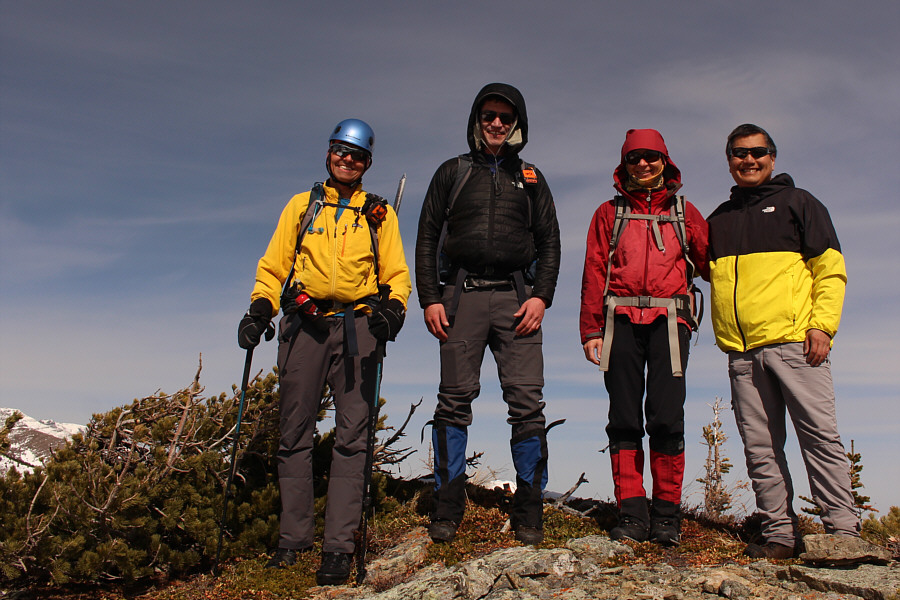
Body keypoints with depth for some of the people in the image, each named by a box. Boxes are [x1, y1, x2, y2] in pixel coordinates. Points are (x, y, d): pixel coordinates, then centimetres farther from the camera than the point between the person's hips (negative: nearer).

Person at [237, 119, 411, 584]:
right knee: (295, 435, 3)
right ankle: (293, 538, 12)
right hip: (304, 326, 2)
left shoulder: (379, 214, 17)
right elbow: (273, 266, 16)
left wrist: (392, 306, -11)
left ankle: (338, 546, -3)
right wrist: (259, 310, 0)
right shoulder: (301, 206, 19)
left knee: (351, 437, -6)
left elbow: (396, 273, 10)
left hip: (356, 326, -1)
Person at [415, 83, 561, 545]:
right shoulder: (452, 173, 16)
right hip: (461, 295, 0)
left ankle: (528, 512, 2)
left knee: (527, 402, -7)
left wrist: (541, 296, -1)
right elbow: (427, 238, 11)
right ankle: (447, 508, 6)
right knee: (455, 399, -2)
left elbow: (549, 241, 14)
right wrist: (429, 298, -1)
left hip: (515, 296, 1)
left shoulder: (530, 178, 19)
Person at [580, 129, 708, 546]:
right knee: (624, 418, -1)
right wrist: (591, 330, 1)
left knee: (666, 418, -7)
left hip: (669, 319, 0)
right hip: (621, 320, 1)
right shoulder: (609, 213, 16)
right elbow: (594, 274, 9)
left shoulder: (684, 213, 18)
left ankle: (666, 514, 3)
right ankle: (631, 513, 4)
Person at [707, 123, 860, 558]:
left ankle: (842, 528, 2)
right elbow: (710, 272, 26)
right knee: (760, 446, 3)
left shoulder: (797, 203, 11)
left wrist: (823, 325, -9)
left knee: (819, 434, -5)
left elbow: (830, 269, 4)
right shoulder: (719, 220, 22)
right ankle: (778, 533, 9)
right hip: (741, 353, 4)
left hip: (793, 342, -4)